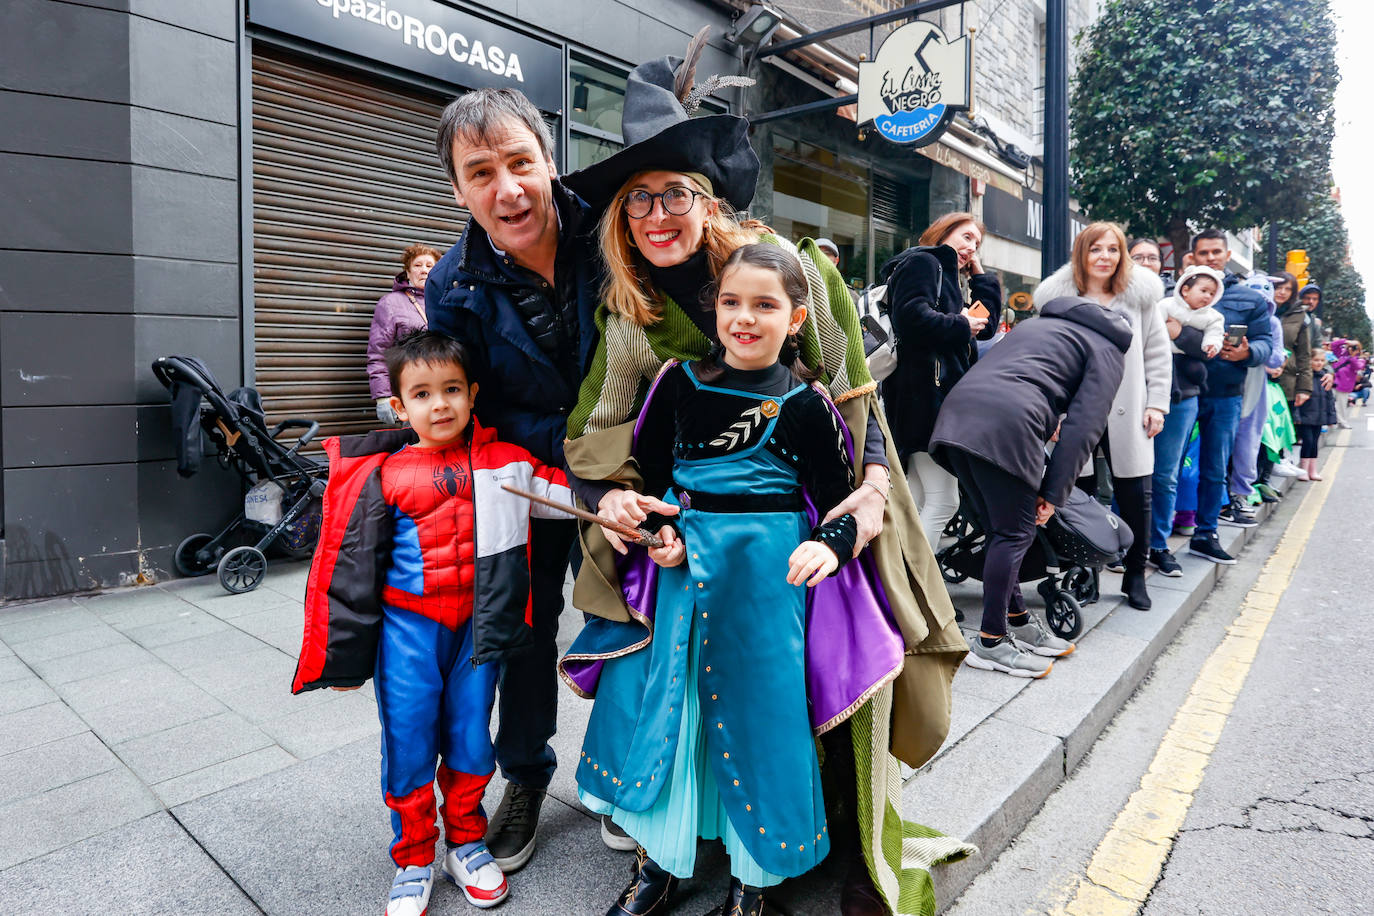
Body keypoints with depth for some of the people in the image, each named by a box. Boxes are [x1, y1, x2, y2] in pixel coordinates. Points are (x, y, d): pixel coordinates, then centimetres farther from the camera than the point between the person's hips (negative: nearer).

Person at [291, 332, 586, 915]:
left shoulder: (505, 461, 0)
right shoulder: (382, 475, -5)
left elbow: (567, 491, 5)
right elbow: (352, 566, 0)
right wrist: (347, 656, 2)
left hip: (477, 625, 2)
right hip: (408, 627, -1)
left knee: (469, 736, 11)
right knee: (408, 741, 6)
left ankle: (465, 843, 35)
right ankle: (414, 860, 29)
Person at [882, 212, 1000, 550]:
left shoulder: (947, 275, 29)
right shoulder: (922, 262, -1)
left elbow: (986, 325, 23)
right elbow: (912, 315, -21)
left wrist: (978, 273, 22)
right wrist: (961, 326, -8)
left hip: (939, 393, 10)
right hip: (926, 393, -10)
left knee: (917, 502, 9)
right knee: (943, 502, -11)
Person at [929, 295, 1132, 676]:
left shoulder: (1036, 323, 37)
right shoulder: (1107, 351, 16)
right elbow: (1083, 426, 3)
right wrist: (1053, 493, 3)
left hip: (956, 412, 7)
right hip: (1007, 425, -7)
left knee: (1001, 530, 17)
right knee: (1015, 534, 5)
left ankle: (1017, 621, 30)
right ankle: (990, 642, 11)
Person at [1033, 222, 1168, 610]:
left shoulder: (1140, 295, 7)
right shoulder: (1059, 298, 4)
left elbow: (1157, 354, 10)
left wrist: (1156, 404, 2)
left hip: (1127, 414, 1)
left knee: (1136, 495, 2)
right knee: (1081, 494, 1)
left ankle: (1135, 575, 19)